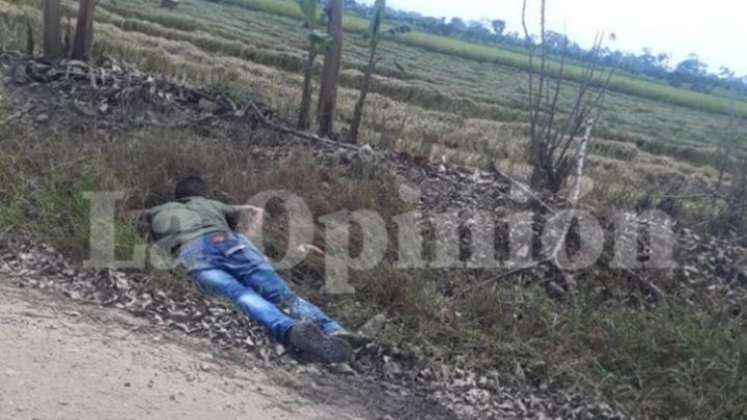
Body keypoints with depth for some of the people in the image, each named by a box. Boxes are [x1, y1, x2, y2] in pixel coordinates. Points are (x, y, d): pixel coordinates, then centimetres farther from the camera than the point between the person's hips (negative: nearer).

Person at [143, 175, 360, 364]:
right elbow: (249, 210, 51)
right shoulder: (209, 204, 43)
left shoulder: (158, 212, 40)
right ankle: (333, 331, -37)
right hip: (227, 241, 2)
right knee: (280, 293, -12)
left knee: (242, 295, -26)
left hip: (190, 253, -2)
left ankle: (290, 330, -54)